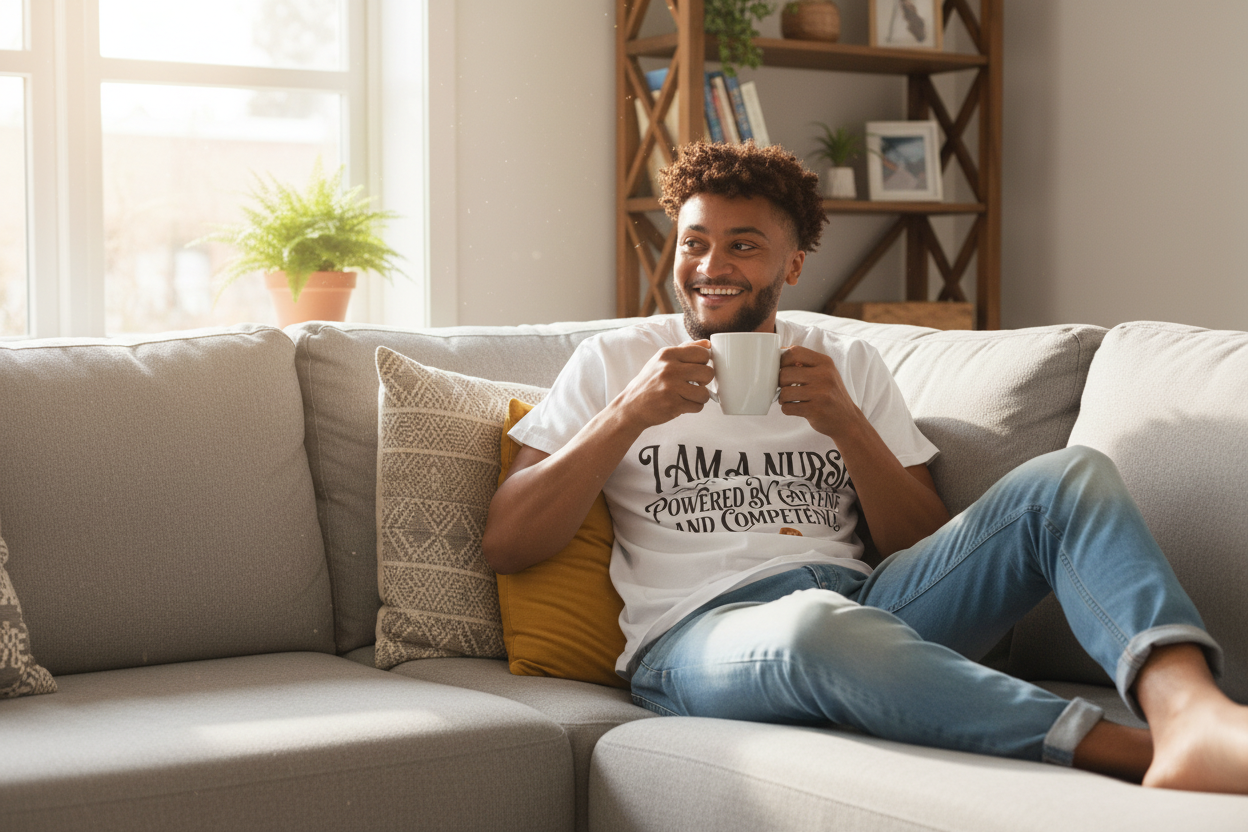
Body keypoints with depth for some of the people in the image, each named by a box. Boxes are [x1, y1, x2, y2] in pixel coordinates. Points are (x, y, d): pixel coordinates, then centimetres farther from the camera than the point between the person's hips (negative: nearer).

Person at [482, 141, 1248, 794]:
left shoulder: (848, 364, 23)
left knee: (1070, 478, -17)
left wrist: (847, 426, -1)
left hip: (866, 603, 4)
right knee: (818, 623, -41)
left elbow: (926, 549, 14)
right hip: (701, 627, -3)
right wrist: (628, 417, -6)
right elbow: (506, 546, 5)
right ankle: (1131, 753, -44)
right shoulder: (612, 362, 16)